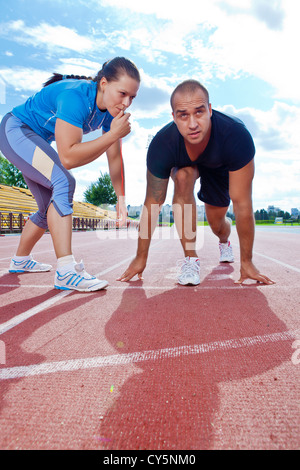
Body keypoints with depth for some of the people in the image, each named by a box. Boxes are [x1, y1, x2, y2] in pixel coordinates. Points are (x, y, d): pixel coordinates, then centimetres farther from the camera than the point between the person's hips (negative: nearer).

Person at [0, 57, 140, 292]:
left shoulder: (111, 110, -9)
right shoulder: (76, 97, -33)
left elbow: (115, 158, -5)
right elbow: (68, 157, -41)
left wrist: (121, 198, -6)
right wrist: (114, 134, -38)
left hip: (37, 142, 9)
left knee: (51, 208, 12)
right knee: (64, 182, -31)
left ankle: (20, 261, 31)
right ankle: (66, 271, -34)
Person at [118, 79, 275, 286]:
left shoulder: (237, 136, -42)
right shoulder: (162, 145, -38)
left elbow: (242, 204, -38)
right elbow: (153, 204, -30)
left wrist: (247, 262, -30)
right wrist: (141, 257, -23)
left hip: (220, 166, 0)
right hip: (184, 162, 0)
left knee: (216, 222, 1)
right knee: (183, 177, -34)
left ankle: (225, 241, 43)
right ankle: (191, 258, -22)